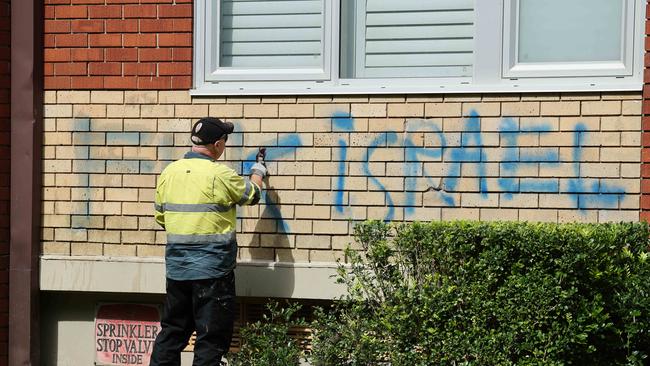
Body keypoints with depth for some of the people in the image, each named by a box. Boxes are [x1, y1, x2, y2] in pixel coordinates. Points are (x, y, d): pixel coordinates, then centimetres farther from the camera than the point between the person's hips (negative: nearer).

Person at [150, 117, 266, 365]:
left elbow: (160, 216, 13)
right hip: (212, 270, -6)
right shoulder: (221, 175, -13)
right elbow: (252, 195, 4)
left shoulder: (169, 173, 3)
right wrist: (257, 174, 25)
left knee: (172, 331, 15)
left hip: (176, 268, 6)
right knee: (211, 337, 1)